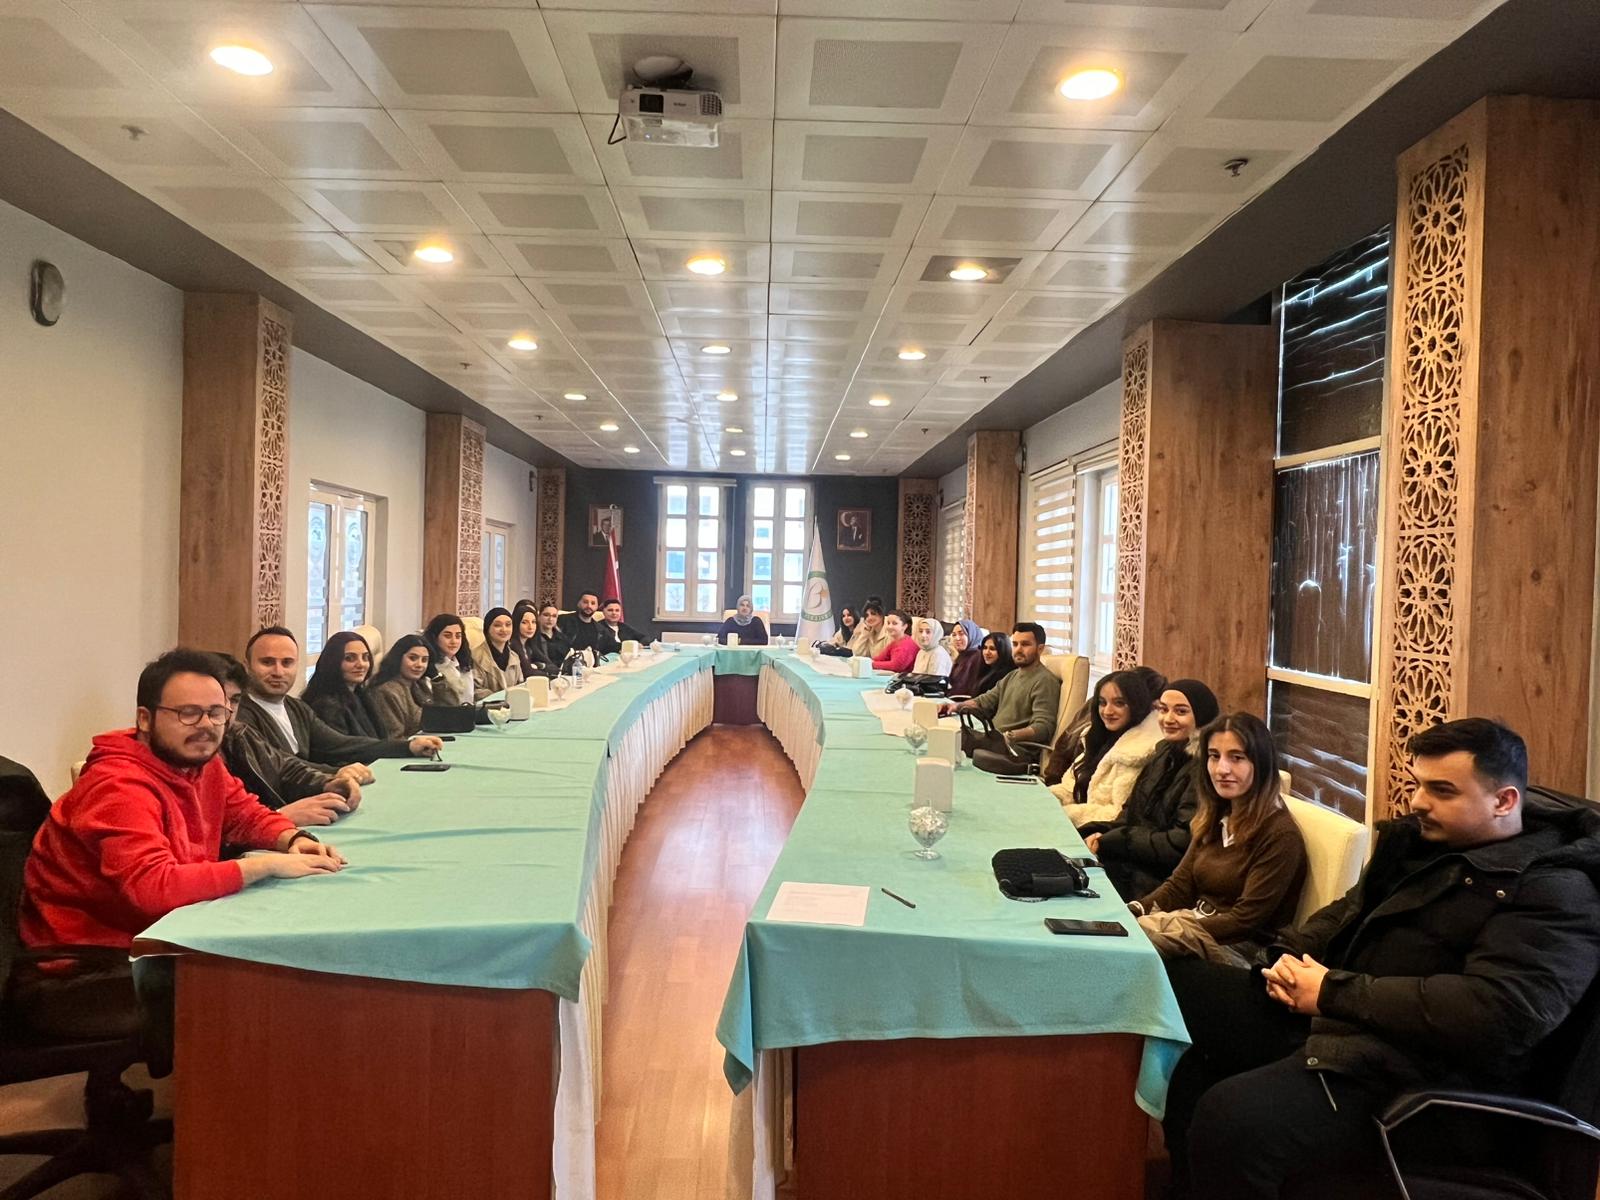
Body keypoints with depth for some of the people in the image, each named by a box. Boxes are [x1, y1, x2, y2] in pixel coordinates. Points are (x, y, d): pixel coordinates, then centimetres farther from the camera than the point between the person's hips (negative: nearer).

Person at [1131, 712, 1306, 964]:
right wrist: (1132, 911, -9)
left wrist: (1181, 932, -21)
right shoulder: (1214, 818, 9)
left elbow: (1246, 920, -17)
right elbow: (1179, 886, 7)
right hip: (1198, 922, 7)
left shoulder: (1279, 834, -16)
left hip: (1238, 949, -7)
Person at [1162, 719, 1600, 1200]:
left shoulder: (1555, 892, -11)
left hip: (1415, 1067, -9)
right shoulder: (1420, 838, 14)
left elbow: (1499, 1015, -25)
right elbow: (1349, 911, 23)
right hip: (1325, 1015, 9)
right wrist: (1289, 955, 0)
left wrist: (1334, 992, -20)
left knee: (1229, 1118, -34)